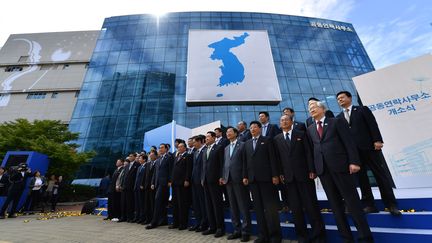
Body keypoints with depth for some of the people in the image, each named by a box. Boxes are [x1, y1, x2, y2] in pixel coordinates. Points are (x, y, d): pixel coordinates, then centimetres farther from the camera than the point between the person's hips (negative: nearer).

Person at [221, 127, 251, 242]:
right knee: (233, 207, 12)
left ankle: (246, 231, 15)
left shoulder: (242, 145, -2)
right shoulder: (226, 148, 18)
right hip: (228, 179, 6)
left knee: (243, 206, 2)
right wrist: (223, 176, 7)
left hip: (239, 179, -6)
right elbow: (225, 164, 16)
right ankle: (237, 230, 24)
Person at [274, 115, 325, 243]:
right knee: (295, 207, 7)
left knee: (311, 204, 4)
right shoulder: (277, 139, 9)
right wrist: (280, 173, -1)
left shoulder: (301, 134, 6)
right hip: (288, 176, 2)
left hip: (303, 173, -1)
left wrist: (311, 170, -8)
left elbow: (308, 152, 0)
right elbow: (277, 157, 6)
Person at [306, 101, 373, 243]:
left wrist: (354, 161, -13)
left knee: (352, 202, 2)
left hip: (340, 166, -4)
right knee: (335, 205, 9)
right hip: (322, 169, 4)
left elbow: (349, 142, -3)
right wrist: (313, 168, 6)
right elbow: (312, 149, 12)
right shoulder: (310, 129, 15)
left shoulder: (336, 122, 4)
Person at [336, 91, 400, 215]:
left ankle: (391, 205, 13)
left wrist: (377, 140, -14)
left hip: (369, 147, -2)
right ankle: (369, 205, 14)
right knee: (361, 178, 6)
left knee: (381, 175, 2)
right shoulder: (339, 117, 13)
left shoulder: (362, 109, 7)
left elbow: (373, 125, -3)